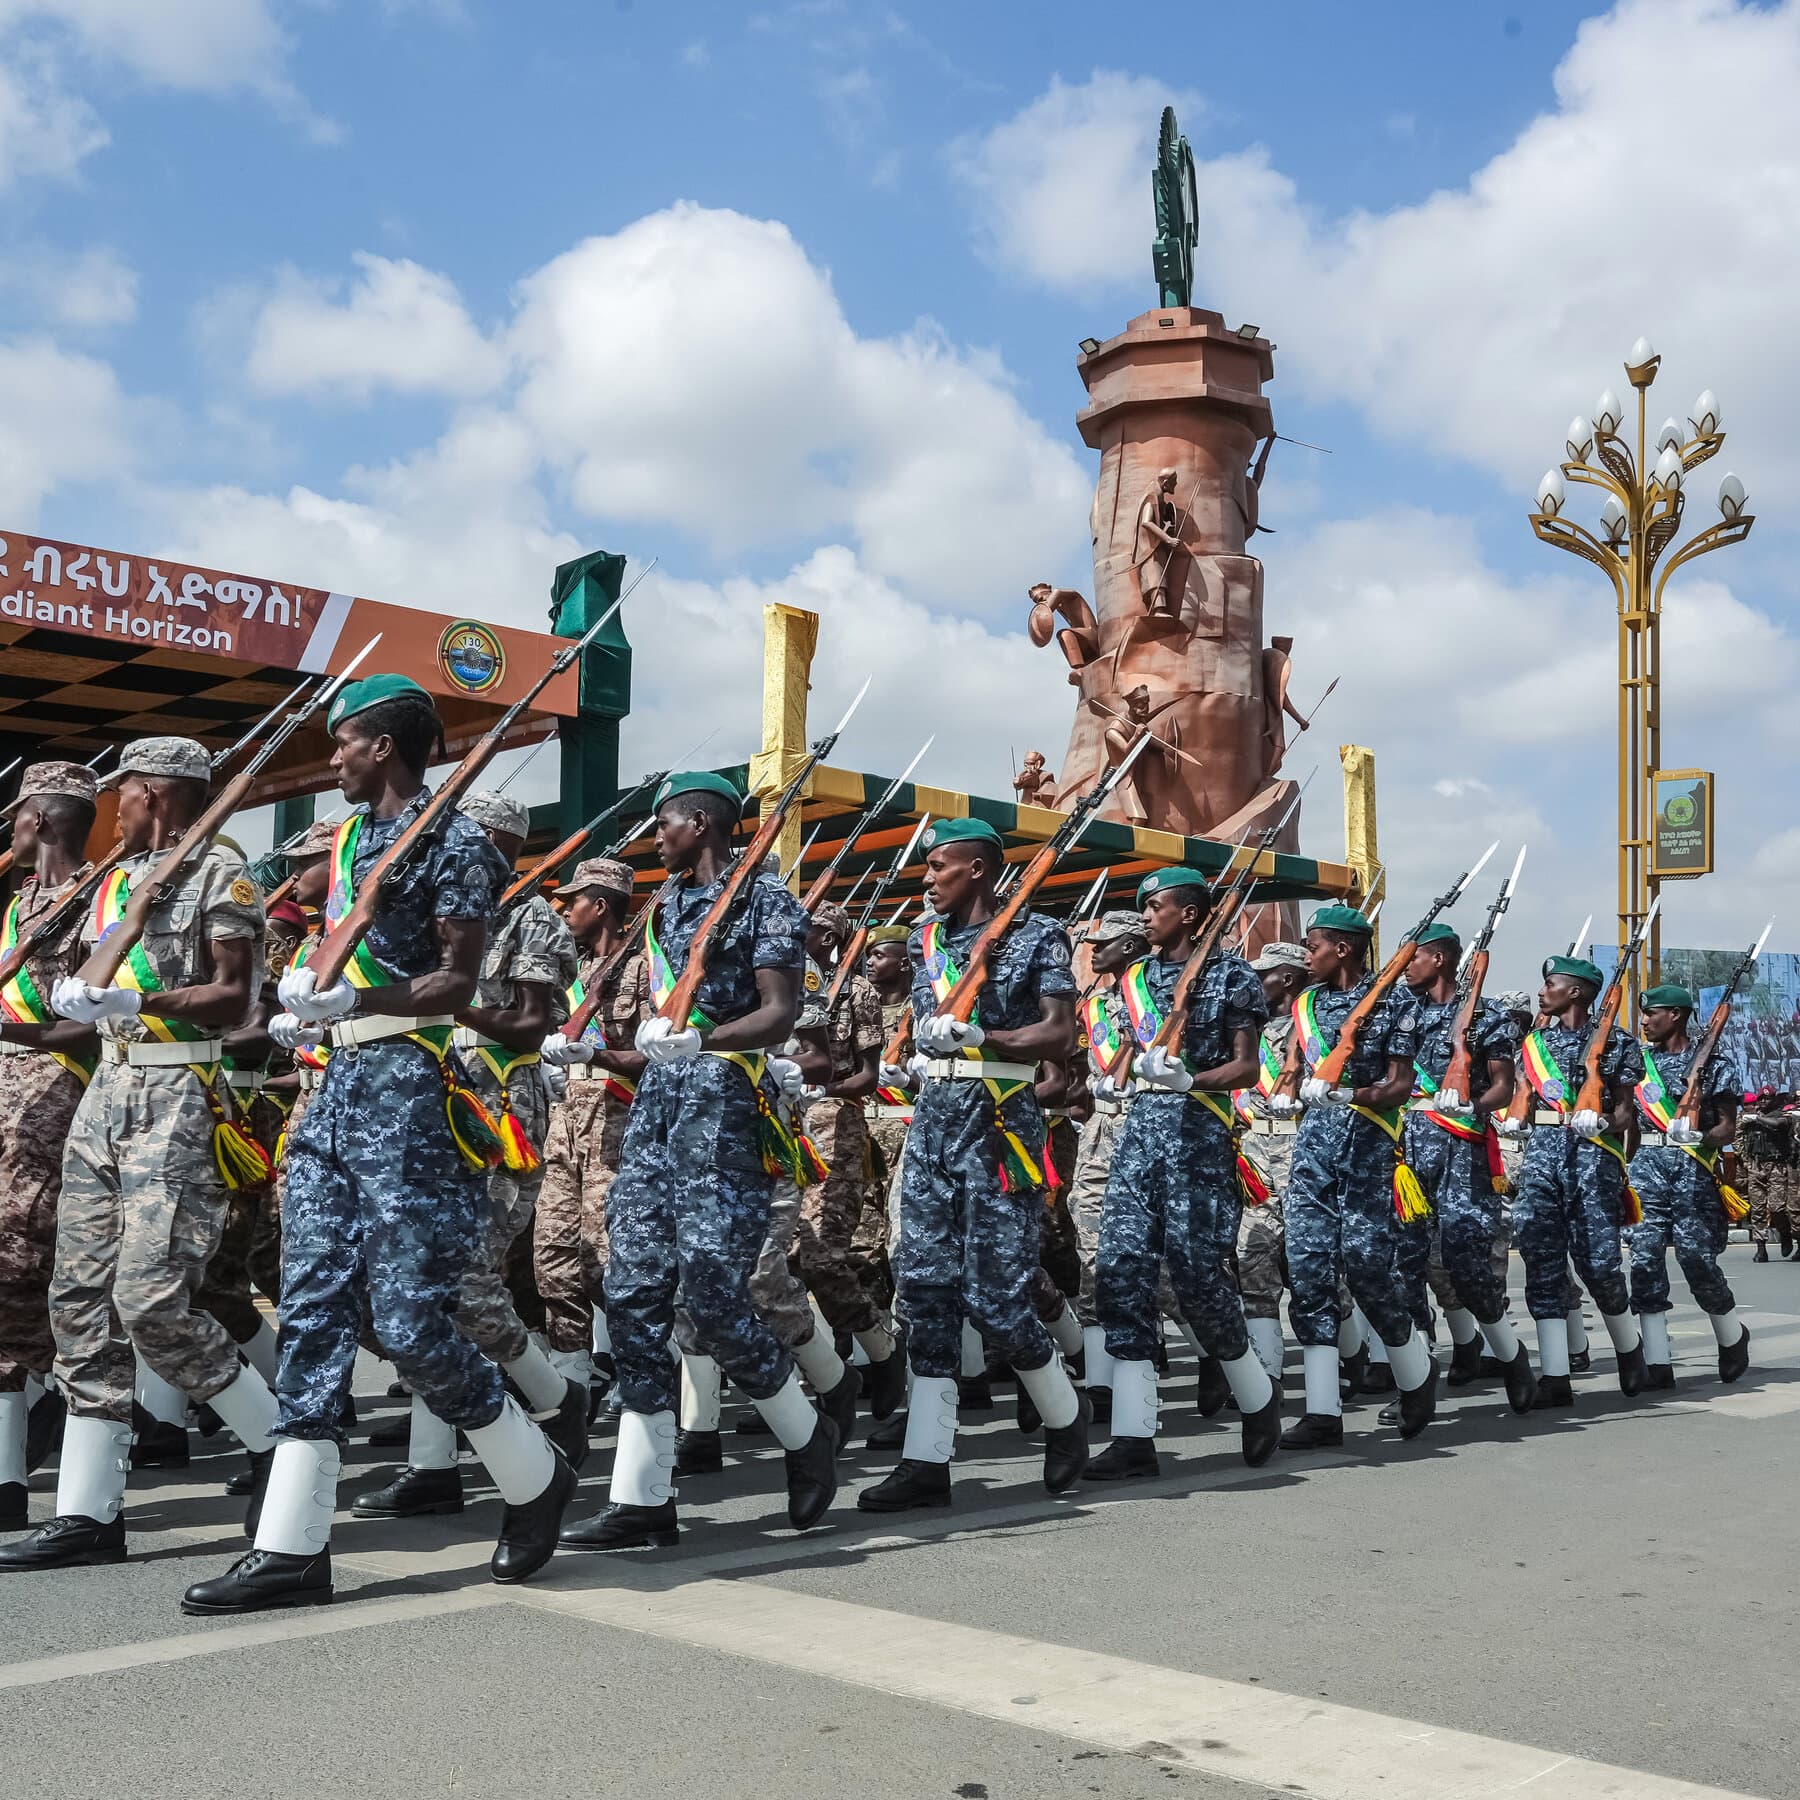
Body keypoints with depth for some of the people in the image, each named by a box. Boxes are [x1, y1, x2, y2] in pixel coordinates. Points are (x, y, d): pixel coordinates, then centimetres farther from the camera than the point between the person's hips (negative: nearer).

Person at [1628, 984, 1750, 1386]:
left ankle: (1733, 1337, 24)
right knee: (1645, 1259, -5)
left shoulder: (1713, 1063, 3)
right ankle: (1657, 1364, -2)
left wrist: (1700, 1137, -19)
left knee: (1697, 1259, -5)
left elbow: (1727, 1126, 1)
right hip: (1646, 1165, 3)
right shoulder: (1637, 1059, 13)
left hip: (1692, 1168, -3)